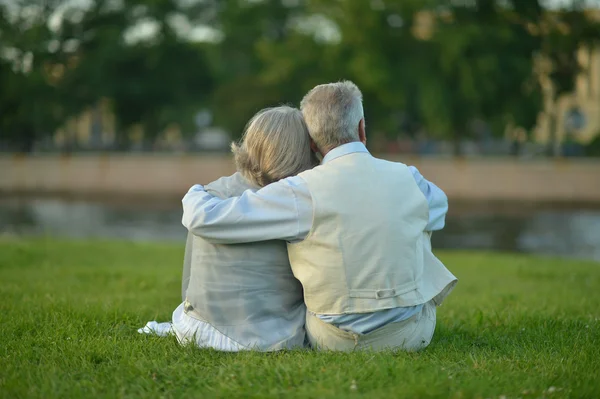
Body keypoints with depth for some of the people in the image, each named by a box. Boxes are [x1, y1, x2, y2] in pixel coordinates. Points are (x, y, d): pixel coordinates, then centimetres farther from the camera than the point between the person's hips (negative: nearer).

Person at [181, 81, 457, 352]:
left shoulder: (303, 193, -16)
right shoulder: (407, 178, -6)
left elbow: (203, 218, -14)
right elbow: (437, 205, 20)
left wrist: (195, 194, 9)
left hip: (338, 342, -2)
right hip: (415, 335, 2)